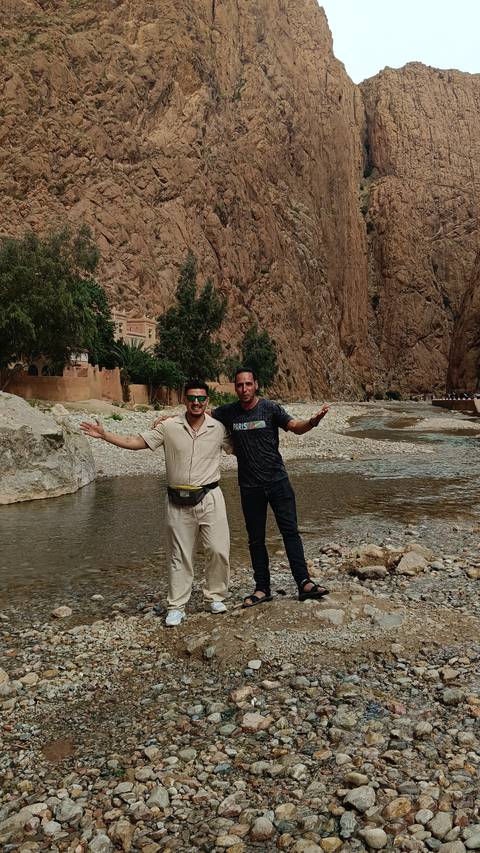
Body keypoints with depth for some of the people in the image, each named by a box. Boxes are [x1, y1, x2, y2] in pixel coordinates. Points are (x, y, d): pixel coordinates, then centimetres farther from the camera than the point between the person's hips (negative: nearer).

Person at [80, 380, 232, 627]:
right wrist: (103, 435, -6)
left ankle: (215, 597, 22)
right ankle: (177, 606, 19)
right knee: (179, 555, 8)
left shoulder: (219, 429, 0)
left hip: (210, 498, 0)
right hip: (178, 502, 0)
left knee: (218, 550, -1)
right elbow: (135, 442, 0)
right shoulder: (169, 427, -1)